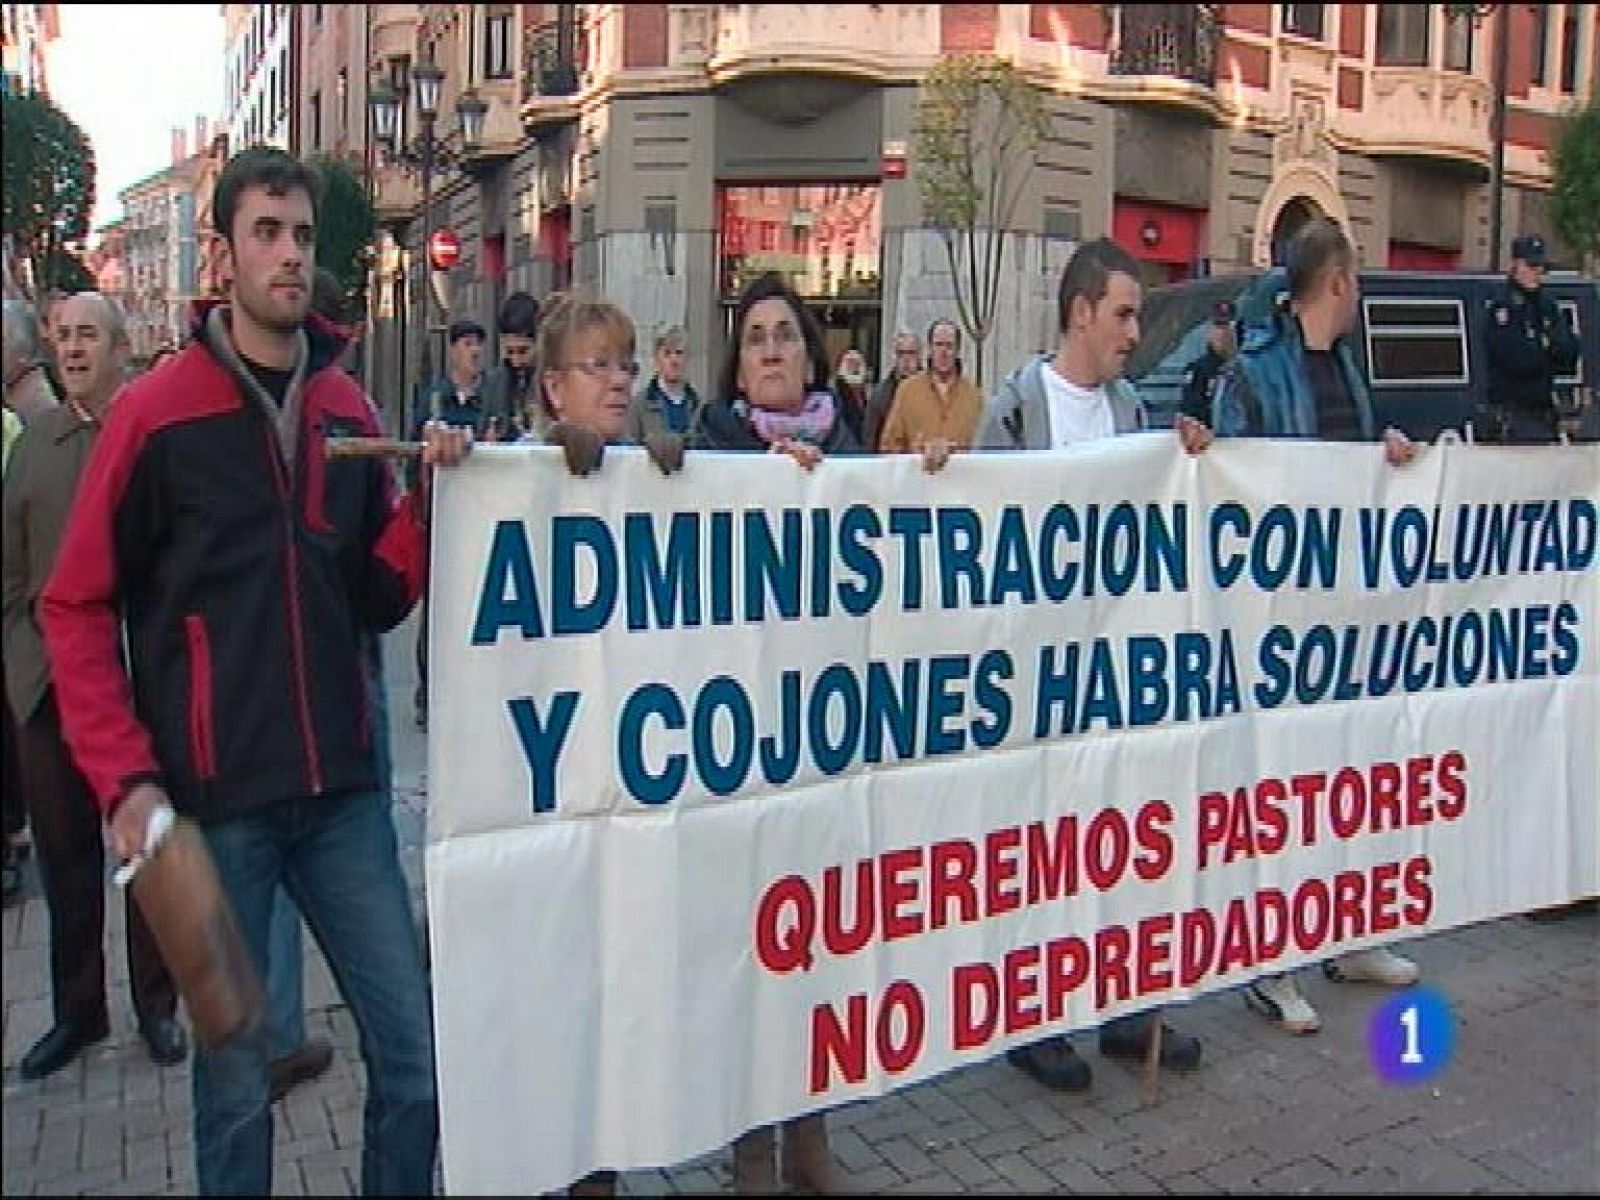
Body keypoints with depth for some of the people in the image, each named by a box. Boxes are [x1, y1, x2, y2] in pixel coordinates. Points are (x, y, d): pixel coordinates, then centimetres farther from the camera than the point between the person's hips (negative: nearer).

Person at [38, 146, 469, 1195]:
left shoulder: (348, 409, 8)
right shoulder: (157, 411, -4)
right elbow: (77, 609, -2)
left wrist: (432, 493, -5)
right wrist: (125, 776, -9)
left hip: (343, 791, 4)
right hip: (212, 797, -3)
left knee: (417, 1062, 8)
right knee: (235, 1077, 10)